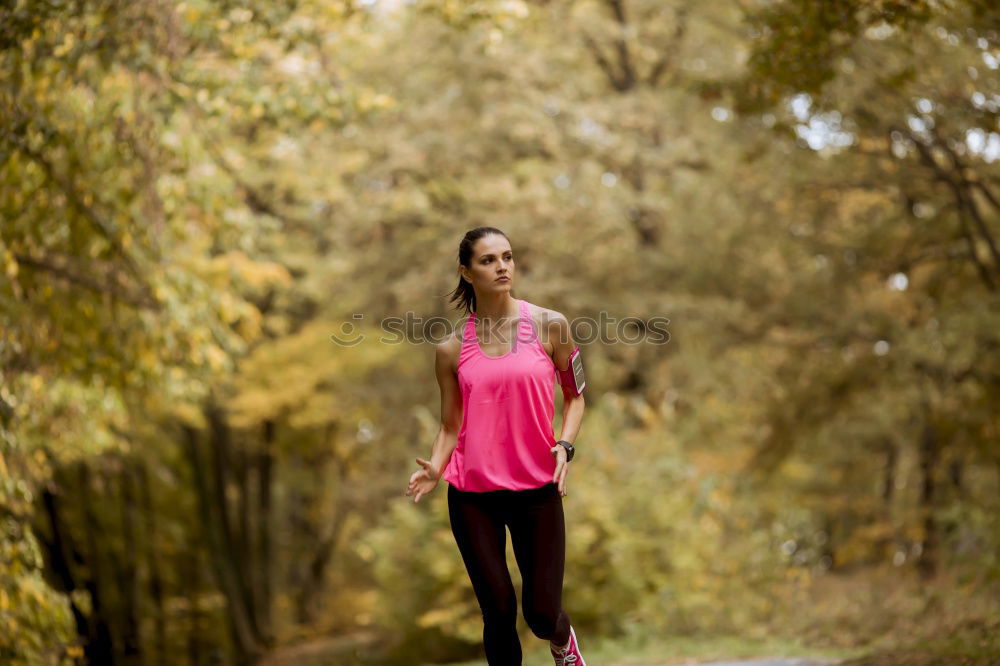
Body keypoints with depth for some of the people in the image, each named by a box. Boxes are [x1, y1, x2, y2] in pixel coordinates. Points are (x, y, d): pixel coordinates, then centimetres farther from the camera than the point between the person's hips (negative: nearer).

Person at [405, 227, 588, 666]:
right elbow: (450, 426, 7)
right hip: (471, 496, 1)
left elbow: (575, 396, 8)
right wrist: (434, 469, -12)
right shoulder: (452, 349, 2)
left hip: (537, 488, -1)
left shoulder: (549, 325, 0)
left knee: (542, 613, 0)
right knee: (498, 612, 0)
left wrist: (565, 445, -11)